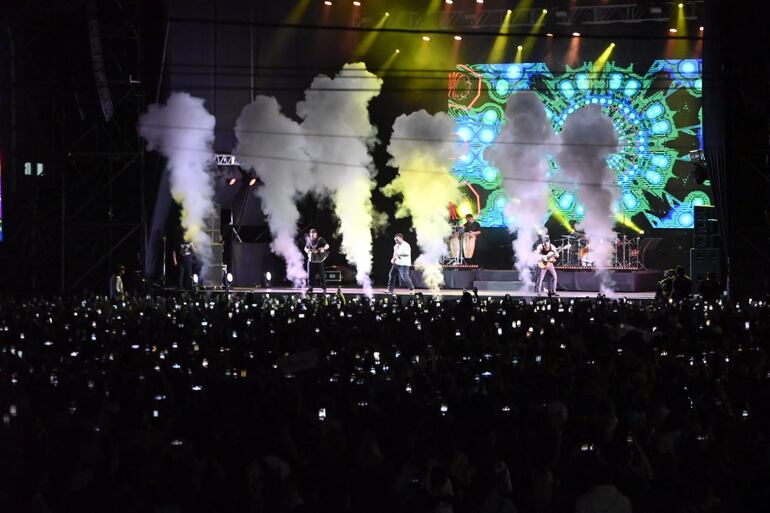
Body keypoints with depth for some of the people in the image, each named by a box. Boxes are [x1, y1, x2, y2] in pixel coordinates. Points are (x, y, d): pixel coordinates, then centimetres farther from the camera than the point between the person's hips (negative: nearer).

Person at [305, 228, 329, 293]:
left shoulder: (320, 239, -3)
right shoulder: (308, 240, 10)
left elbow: (327, 246, -8)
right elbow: (305, 248, 21)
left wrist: (323, 249, -28)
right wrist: (307, 250, -2)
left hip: (319, 260, -4)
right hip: (311, 259, 4)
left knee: (322, 274, -1)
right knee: (310, 274, 1)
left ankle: (324, 289, 5)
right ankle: (310, 288, 10)